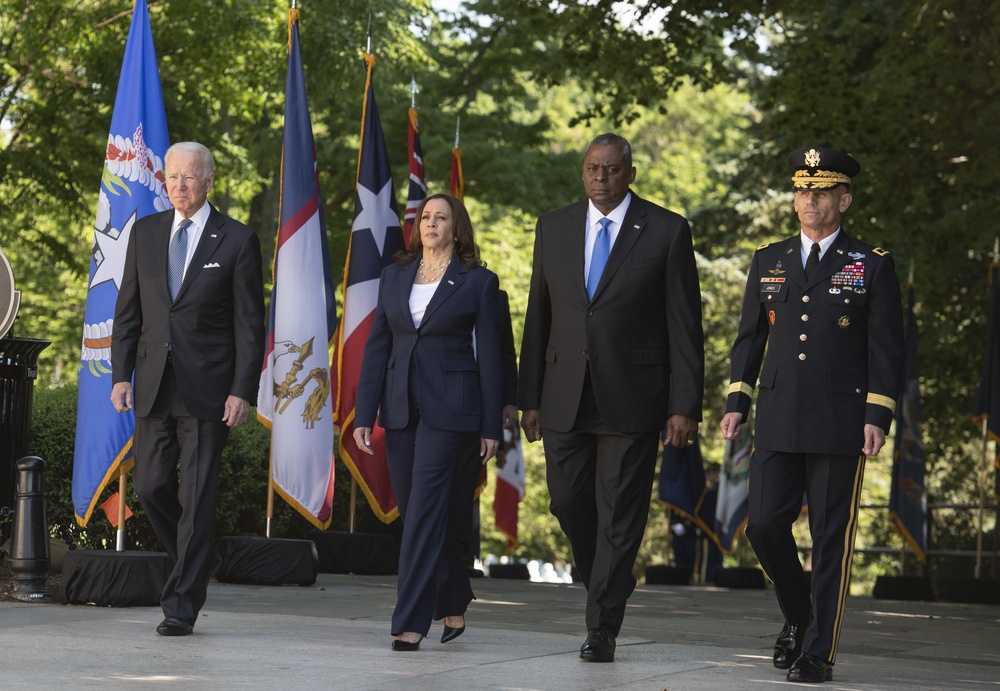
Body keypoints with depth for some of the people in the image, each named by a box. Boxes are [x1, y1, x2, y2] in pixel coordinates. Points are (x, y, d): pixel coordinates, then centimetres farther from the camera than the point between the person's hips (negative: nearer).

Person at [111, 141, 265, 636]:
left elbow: (250, 324, -3)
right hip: (153, 386, 4)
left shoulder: (237, 241, -1)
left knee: (197, 496, -3)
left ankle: (182, 604, 2)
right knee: (151, 486, 1)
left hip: (208, 389, -4)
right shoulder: (145, 233, 10)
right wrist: (121, 374, 3)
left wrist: (242, 391, -10)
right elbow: (128, 310, 12)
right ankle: (198, 562, 26)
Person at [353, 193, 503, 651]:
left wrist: (491, 427, -4)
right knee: (417, 513, 10)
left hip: (450, 409, -5)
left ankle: (411, 623, -10)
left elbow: (489, 356, -1)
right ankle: (453, 608, 26)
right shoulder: (394, 277, 12)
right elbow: (376, 347, 11)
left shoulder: (479, 282, 0)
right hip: (401, 408, 5)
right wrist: (364, 414, 4)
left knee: (425, 511, -11)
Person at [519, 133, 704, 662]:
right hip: (565, 396, 4)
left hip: (631, 397, -4)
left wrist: (684, 406, -9)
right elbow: (538, 318, 12)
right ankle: (609, 583, 32)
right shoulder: (553, 228, 10)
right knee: (568, 501, 6)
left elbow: (684, 326, -3)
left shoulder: (667, 232, -1)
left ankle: (602, 628, 5)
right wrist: (530, 398, 7)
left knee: (619, 514, -2)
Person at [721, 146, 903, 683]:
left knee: (831, 538, -2)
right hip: (778, 426, 3)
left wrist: (878, 416, -9)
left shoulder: (872, 266, 2)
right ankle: (798, 615, 24)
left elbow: (886, 349, -1)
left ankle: (819, 652, 5)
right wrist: (736, 403, 6)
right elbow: (749, 337, 15)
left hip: (841, 427, -3)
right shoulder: (769, 261, 12)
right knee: (765, 526, -2)